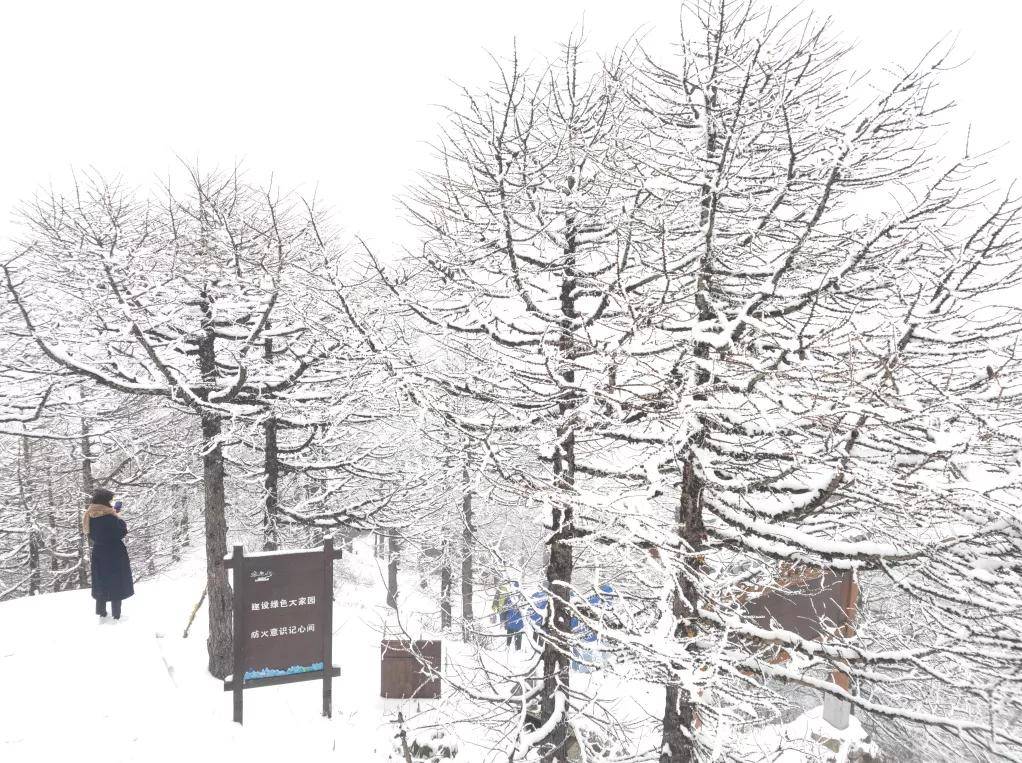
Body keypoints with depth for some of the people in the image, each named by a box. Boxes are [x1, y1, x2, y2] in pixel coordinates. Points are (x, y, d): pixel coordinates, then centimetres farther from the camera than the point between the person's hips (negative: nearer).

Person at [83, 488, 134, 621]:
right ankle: (116, 615, 10)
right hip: (115, 555, -6)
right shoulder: (110, 517, -23)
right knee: (117, 584, 6)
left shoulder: (90, 516, -2)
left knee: (101, 583, 20)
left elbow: (91, 536, 10)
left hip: (98, 555, 6)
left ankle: (101, 613, 27)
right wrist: (120, 519, -4)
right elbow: (121, 533, -18)